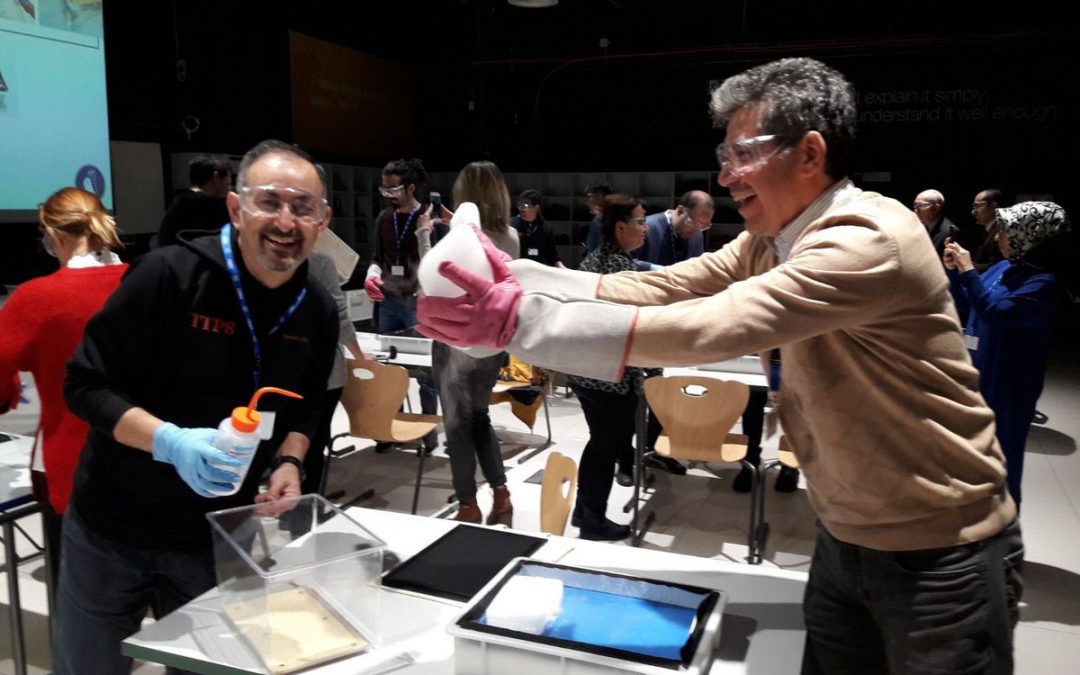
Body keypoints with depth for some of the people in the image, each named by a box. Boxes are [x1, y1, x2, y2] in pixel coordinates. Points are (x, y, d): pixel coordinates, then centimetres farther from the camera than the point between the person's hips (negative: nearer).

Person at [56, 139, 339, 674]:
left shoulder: (317, 314, -4)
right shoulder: (167, 275, -20)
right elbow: (85, 386, -15)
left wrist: (288, 461, -9)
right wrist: (169, 440, -30)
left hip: (215, 537, 3)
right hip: (111, 530, -3)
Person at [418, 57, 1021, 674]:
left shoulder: (869, 240, -26)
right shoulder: (771, 241, 2)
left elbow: (709, 327, -36)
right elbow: (659, 288, -7)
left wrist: (520, 320, -37)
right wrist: (519, 281, -19)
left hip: (941, 556, -7)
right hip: (848, 538, 7)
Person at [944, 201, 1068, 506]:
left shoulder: (1043, 284, -22)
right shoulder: (1003, 268, 2)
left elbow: (995, 312, -34)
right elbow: (967, 302, 13)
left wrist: (968, 270, -29)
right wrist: (953, 271, -2)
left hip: (1007, 384, -8)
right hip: (977, 373, 8)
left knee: (1000, 451, 6)